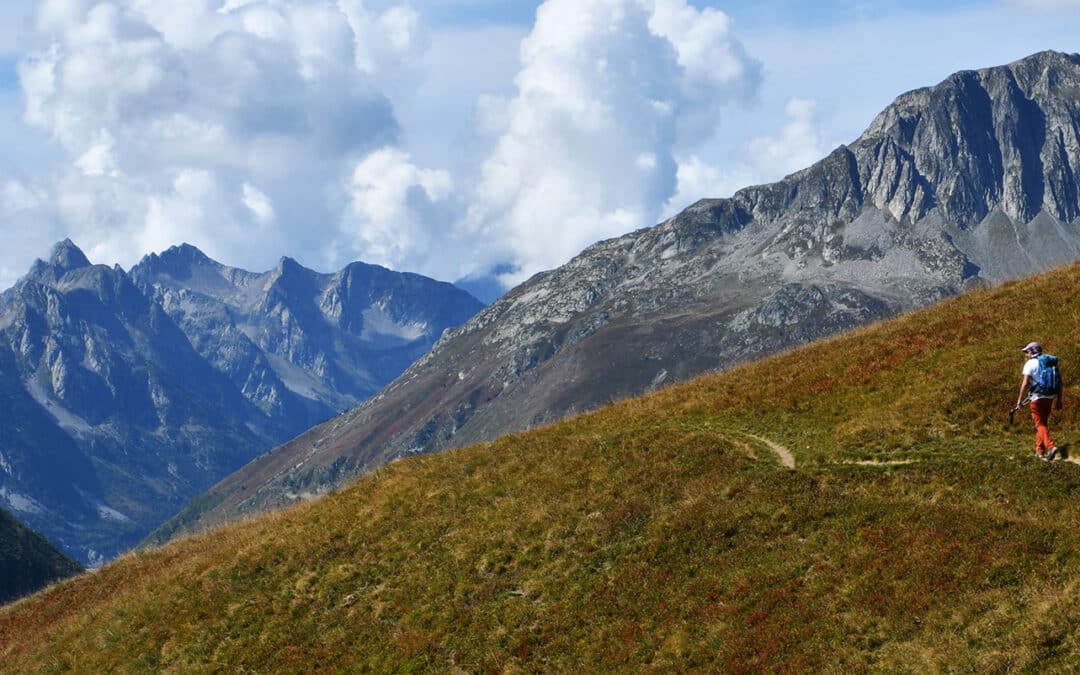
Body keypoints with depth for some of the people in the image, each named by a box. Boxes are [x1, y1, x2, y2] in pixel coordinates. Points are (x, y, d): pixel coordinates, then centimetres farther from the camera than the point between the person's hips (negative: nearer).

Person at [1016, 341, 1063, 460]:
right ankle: (1040, 450, 20)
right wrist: (1059, 400, 17)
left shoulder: (1030, 364, -6)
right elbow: (1059, 383, 12)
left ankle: (1050, 446, -24)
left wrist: (1020, 399, -9)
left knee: (1040, 425, -5)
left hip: (1037, 398, -6)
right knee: (1043, 423, 17)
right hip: (1050, 397, 6)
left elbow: (1025, 383, -15)